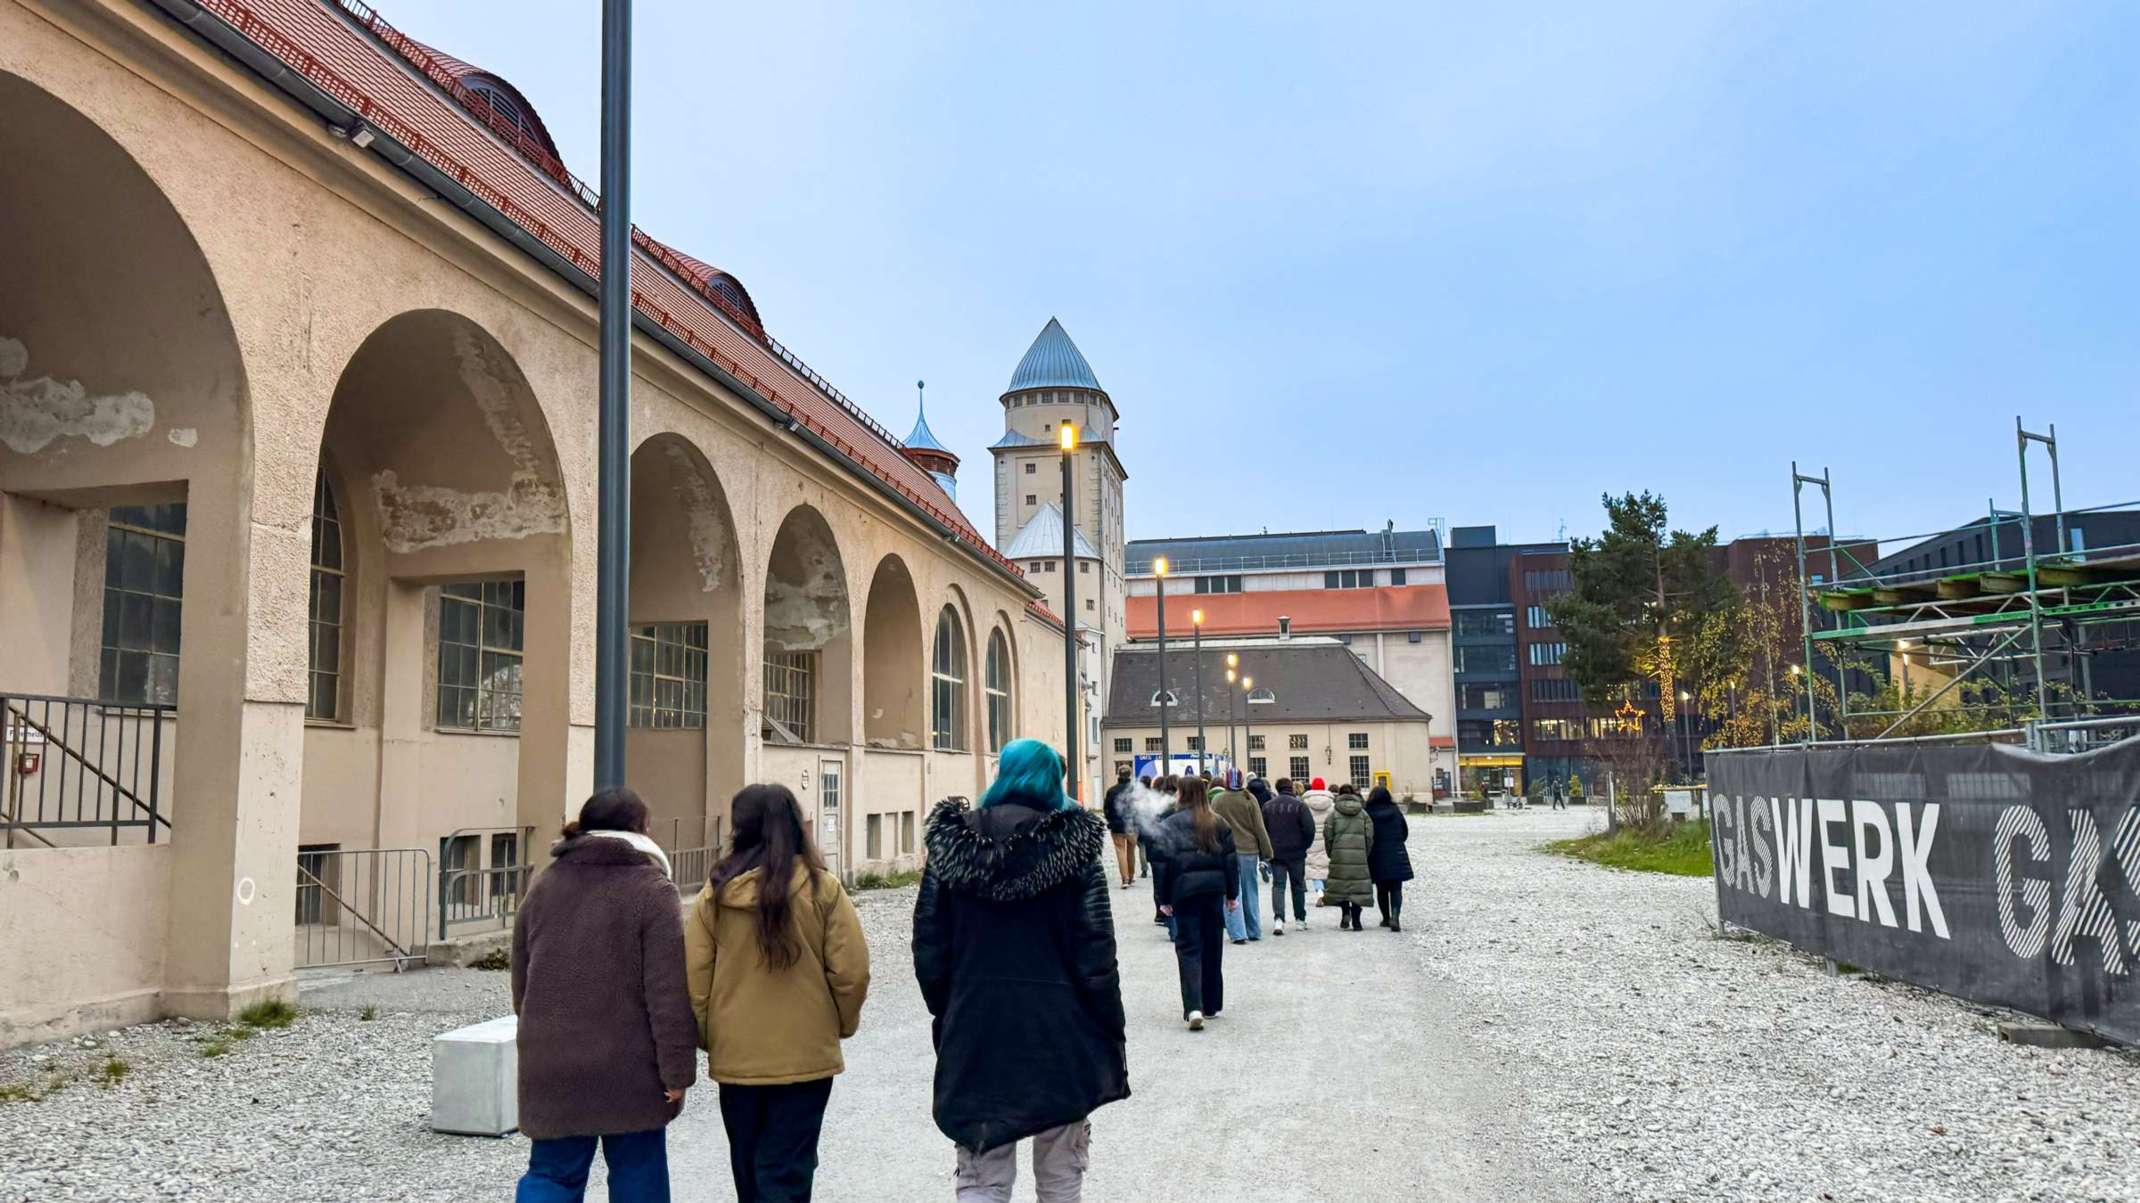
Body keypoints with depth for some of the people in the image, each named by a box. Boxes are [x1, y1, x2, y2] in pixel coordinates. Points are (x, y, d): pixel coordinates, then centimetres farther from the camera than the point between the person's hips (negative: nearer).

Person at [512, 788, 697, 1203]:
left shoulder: (542, 888, 8)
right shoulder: (651, 890, -11)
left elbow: (521, 980, 16)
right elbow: (669, 993, -14)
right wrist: (677, 1069, -10)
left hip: (550, 1070, 5)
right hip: (629, 1072, -4)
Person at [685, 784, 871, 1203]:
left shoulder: (714, 894, -4)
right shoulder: (823, 890, -10)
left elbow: (694, 977, -1)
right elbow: (851, 971, -9)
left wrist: (708, 1038, 14)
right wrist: (842, 1024, 9)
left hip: (735, 1058, 3)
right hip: (805, 1056, -2)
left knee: (749, 1168, 20)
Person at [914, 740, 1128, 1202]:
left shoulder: (950, 844, -1)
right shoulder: (1073, 847, -8)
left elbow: (929, 947, 1)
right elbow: (1095, 954, -9)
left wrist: (946, 1014, 13)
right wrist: (1111, 1038, -1)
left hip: (975, 1030, 2)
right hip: (1059, 1031, -2)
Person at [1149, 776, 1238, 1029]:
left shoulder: (1169, 825, -5)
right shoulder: (1218, 823, 7)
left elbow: (1161, 862, -8)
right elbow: (1230, 858, 8)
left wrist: (1164, 898, -1)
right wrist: (1232, 893, 13)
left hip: (1185, 887, -3)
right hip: (1215, 886, 4)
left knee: (1189, 946, -1)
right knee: (1212, 946, 14)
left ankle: (1193, 1007, -16)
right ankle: (1211, 1005, 23)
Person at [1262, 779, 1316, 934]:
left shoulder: (1268, 806, 0)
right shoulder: (1299, 805, -8)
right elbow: (1309, 828, -13)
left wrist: (1267, 850, 13)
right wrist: (1305, 846, 3)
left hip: (1275, 853, 1)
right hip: (1296, 853, -1)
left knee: (1278, 885, 1)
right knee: (1298, 885, 13)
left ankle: (1278, 918, -18)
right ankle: (1300, 919, 21)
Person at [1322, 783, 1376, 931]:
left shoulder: (1333, 813, 2)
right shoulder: (1363, 813, 7)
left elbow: (1328, 837, -1)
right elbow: (1369, 837, 3)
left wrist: (1331, 853, 11)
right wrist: (1365, 855, 12)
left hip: (1339, 854, -1)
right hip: (1359, 856, 1)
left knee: (1341, 883, 11)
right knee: (1358, 885, 5)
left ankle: (1346, 912, -7)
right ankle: (1356, 921, 4)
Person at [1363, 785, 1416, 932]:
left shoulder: (1367, 813, -8)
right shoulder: (1396, 811, 0)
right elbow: (1405, 832, 10)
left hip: (1377, 856, -1)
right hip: (1397, 855, 1)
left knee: (1381, 890, 15)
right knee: (1396, 889, 2)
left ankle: (1386, 918, 22)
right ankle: (1394, 917, -18)